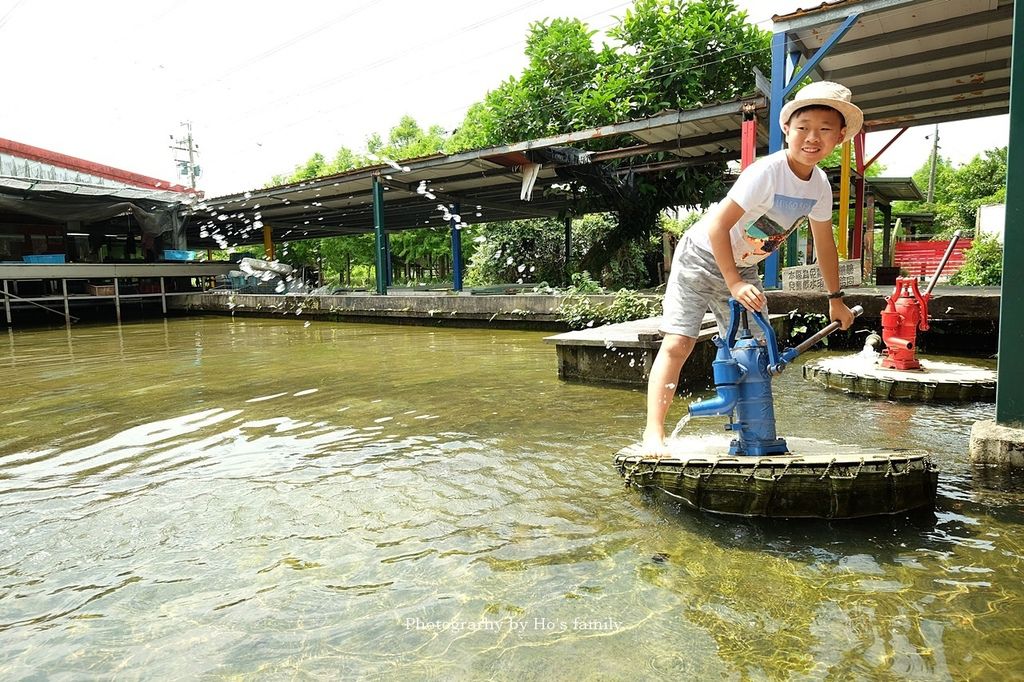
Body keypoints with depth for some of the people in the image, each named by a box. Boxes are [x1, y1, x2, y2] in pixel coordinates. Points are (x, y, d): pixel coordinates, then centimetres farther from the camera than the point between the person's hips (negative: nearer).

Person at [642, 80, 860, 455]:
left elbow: (824, 242, 12)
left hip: (744, 268, 7)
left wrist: (835, 298, 19)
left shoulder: (820, 185, -2)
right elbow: (717, 225, -28)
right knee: (678, 343, -16)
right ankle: (654, 432, -12)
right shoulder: (766, 172, -25)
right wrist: (734, 284, -30)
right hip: (702, 256, -7)